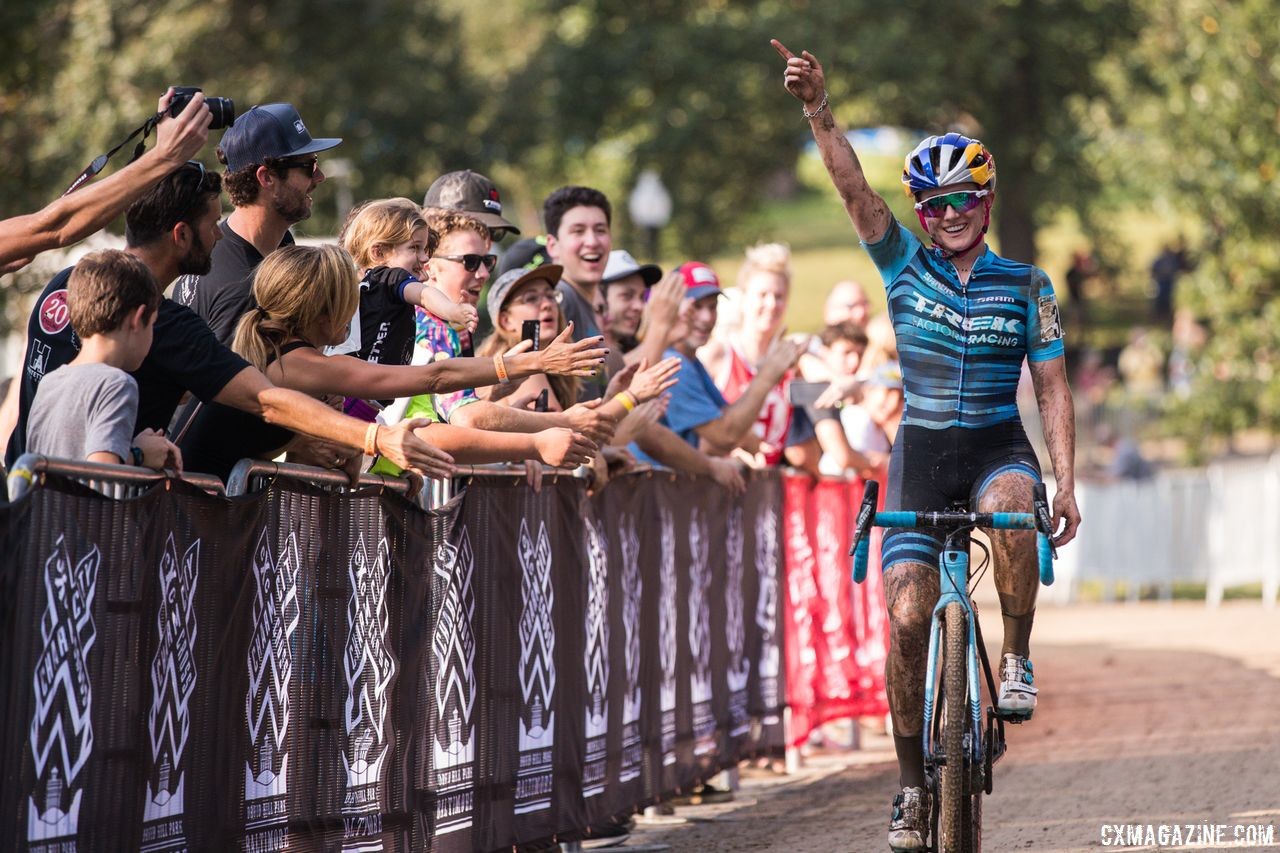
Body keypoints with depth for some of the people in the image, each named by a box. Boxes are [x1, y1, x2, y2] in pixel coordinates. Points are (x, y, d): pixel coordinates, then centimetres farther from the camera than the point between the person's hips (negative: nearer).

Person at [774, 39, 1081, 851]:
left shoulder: (1027, 287, 0)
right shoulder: (905, 266, 1)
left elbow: (1053, 389, -1)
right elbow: (853, 185, -12)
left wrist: (1068, 481, -11)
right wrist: (818, 107, -27)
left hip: (999, 443, -1)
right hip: (922, 449, 1)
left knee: (1009, 510, -38)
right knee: (907, 616, -9)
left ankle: (1017, 656, -16)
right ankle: (913, 785, 5)